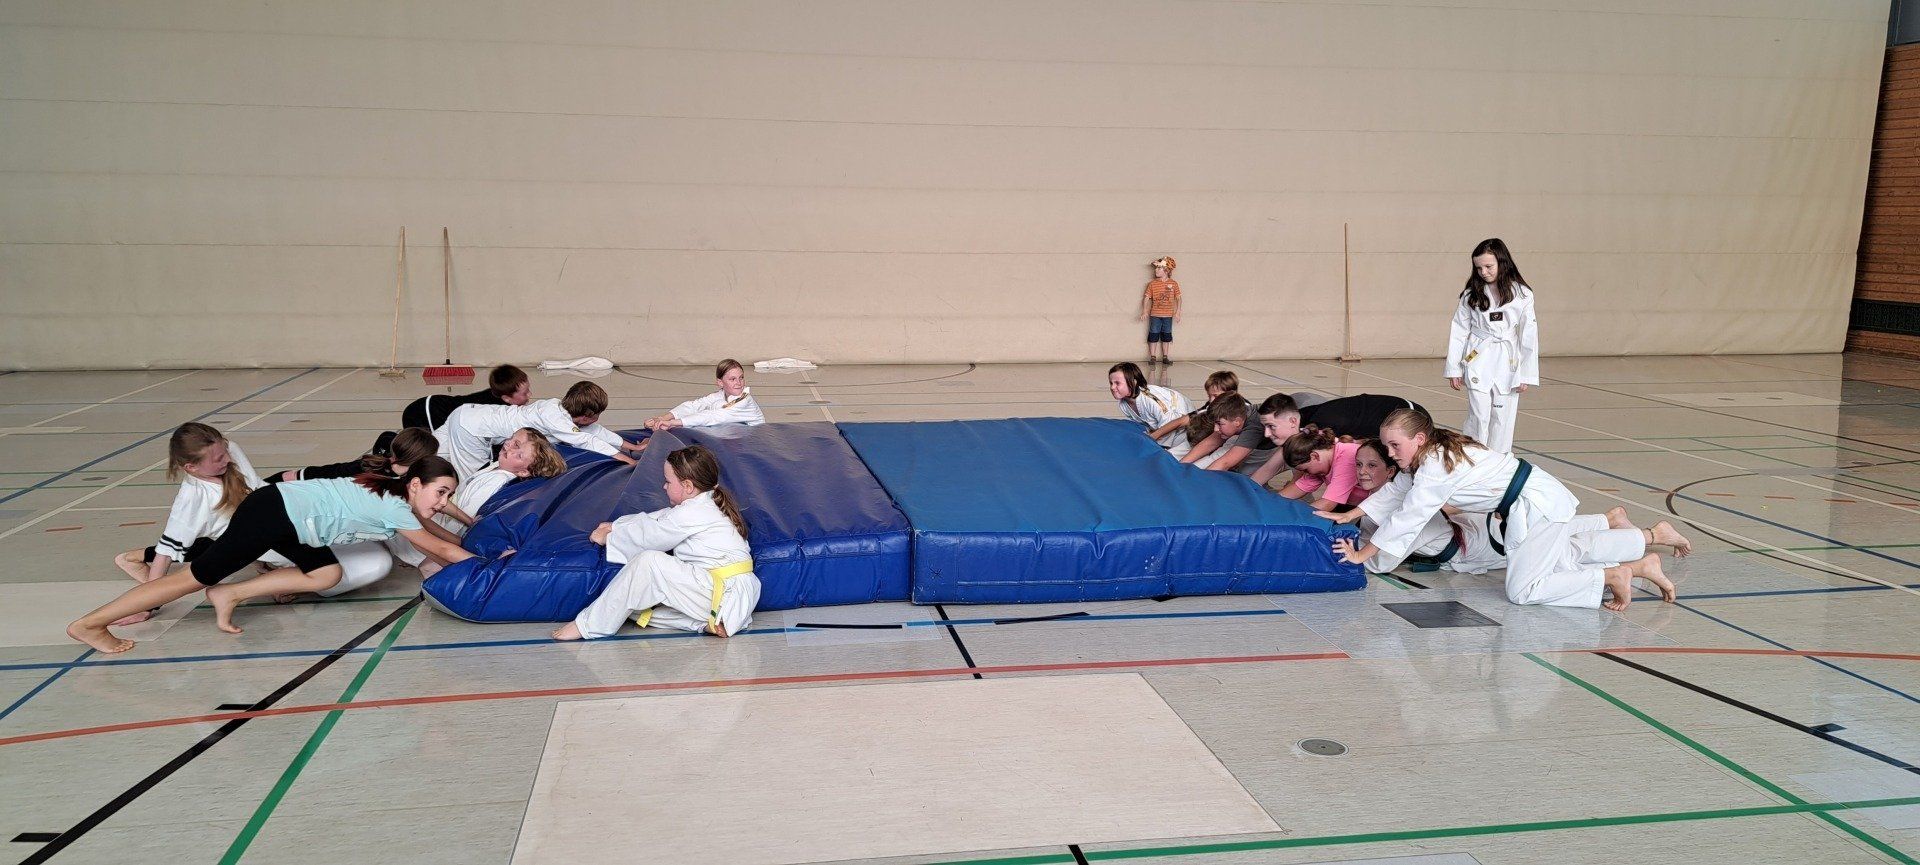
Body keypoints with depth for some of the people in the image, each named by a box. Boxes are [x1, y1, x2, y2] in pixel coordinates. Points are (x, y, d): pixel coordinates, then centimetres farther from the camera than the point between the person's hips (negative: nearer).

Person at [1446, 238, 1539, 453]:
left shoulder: (1522, 295, -1)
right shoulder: (1471, 295, 2)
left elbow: (1529, 336, 1)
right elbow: (1459, 331, 5)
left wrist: (1527, 375, -1)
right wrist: (1453, 369, 3)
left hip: (1508, 363, 0)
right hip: (1478, 361, 0)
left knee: (1503, 418, 3)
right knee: (1479, 416, -5)